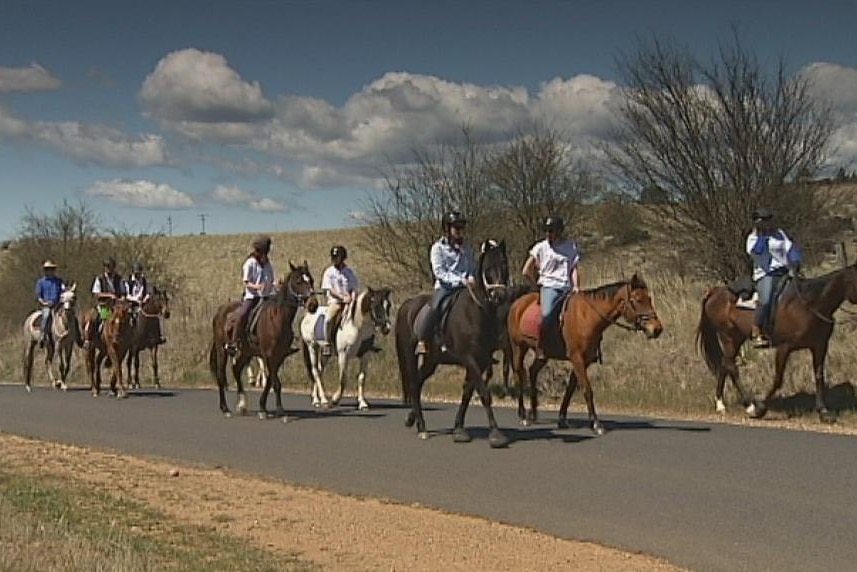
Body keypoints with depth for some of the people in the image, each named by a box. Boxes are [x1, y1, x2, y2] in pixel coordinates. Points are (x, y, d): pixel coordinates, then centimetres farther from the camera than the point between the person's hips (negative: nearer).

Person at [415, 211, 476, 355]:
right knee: (435, 307, -30)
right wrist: (459, 280, -18)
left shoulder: (467, 250, 17)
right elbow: (439, 271, -7)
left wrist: (471, 278, -10)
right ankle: (421, 342, -27)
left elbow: (473, 269, 16)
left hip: (465, 287, 4)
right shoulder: (438, 248, 3)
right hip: (444, 287, -4)